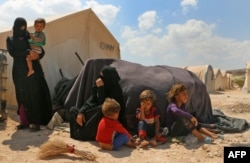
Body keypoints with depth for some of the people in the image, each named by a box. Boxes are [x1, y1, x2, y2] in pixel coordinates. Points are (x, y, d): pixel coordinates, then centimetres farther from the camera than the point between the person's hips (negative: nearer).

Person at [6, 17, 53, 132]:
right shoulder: (10, 40, 12)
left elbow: (42, 52, 4)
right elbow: (13, 53, -7)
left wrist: (36, 56, -18)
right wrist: (27, 53, -21)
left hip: (33, 70, -1)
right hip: (20, 71, 1)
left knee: (34, 95, -8)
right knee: (22, 96, 0)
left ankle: (35, 122, -8)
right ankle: (24, 121, 7)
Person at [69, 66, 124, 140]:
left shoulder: (116, 89, -19)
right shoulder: (97, 85, -2)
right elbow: (90, 101, -4)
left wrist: (101, 88, -29)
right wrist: (81, 112, -18)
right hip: (97, 113, 6)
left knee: (102, 109, -39)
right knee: (73, 110, 0)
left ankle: (84, 134, -21)